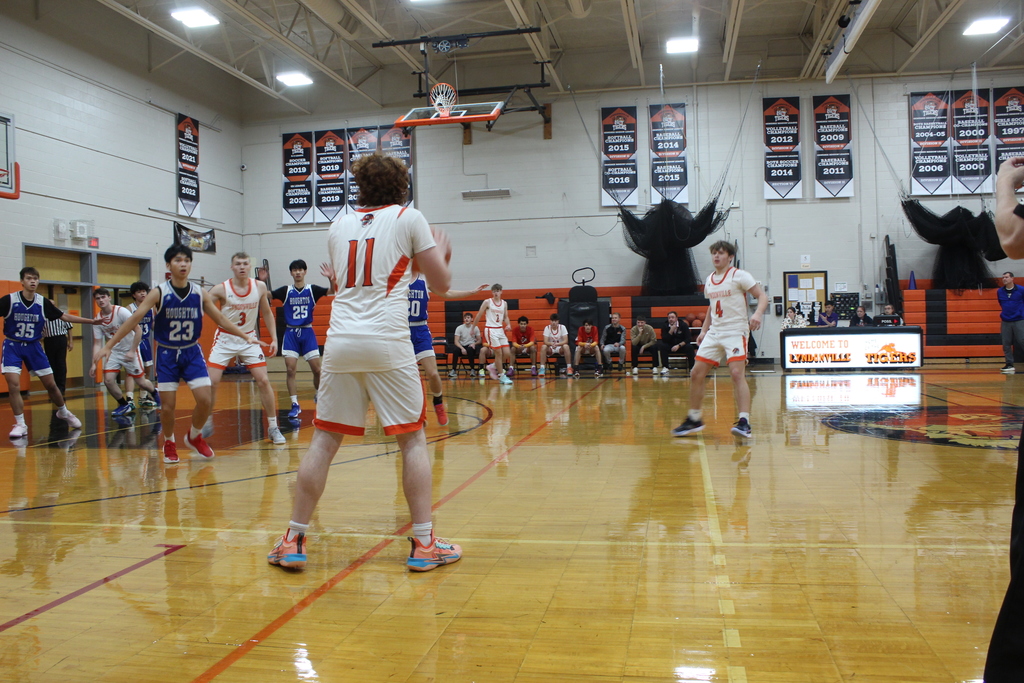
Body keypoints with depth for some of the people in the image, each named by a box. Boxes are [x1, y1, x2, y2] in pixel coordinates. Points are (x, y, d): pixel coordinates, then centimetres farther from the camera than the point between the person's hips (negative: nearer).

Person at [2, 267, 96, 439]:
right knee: (14, 386, -14)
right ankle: (20, 424, -1)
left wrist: (92, 321, 1)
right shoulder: (9, 300, -12)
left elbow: (64, 316, 4)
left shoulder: (43, 302, -3)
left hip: (34, 347, 3)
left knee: (51, 385, 7)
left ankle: (63, 412, 31)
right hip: (12, 347, -2)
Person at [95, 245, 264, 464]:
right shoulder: (159, 293, -10)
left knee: (206, 400, -8)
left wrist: (247, 337, 0)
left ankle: (194, 436, 19)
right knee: (168, 405, -1)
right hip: (167, 354, -2)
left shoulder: (200, 294, -2)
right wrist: (109, 346, -16)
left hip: (192, 353, 2)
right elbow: (134, 319, -11)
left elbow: (221, 319, 5)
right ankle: (169, 443, 26)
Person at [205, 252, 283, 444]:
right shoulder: (221, 289, -14)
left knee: (263, 380, -6)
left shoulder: (260, 286, -5)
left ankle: (273, 427, 5)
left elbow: (267, 313, 7)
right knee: (211, 382, -7)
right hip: (225, 340, -1)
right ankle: (206, 423, 14)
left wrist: (274, 339, 2)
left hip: (249, 339, 2)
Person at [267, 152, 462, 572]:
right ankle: (424, 544, 6)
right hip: (387, 341, -3)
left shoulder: (339, 226, 17)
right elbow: (440, 284, 7)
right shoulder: (409, 218, 6)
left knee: (323, 440, 9)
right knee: (413, 440, 6)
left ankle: (294, 541, 12)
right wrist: (440, 253, 27)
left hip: (340, 341, 4)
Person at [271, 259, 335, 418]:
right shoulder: (286, 290, 2)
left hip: (307, 332, 0)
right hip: (291, 333, 0)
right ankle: (295, 405, 0)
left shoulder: (312, 289, 1)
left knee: (317, 370, 0)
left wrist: (331, 279, -30)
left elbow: (332, 291, -11)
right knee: (290, 370, -7)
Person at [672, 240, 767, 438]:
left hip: (735, 332, -6)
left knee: (737, 373, -20)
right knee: (696, 374, 2)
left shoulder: (739, 276, -6)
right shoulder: (709, 280, 14)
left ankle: (744, 422, -20)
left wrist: (757, 314, -30)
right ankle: (693, 420, 15)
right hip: (714, 333, 7)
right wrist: (703, 330, 17)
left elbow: (762, 296, -11)